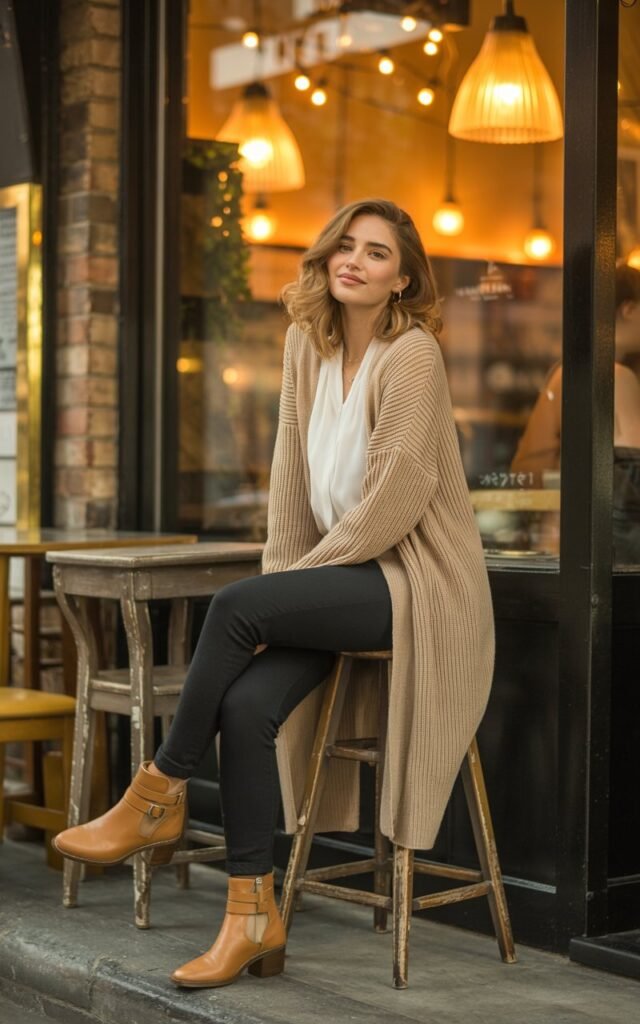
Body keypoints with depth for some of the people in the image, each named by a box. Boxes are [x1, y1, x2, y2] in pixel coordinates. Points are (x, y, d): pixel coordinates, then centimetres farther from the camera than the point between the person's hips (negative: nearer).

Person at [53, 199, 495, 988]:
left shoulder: (410, 356, -13)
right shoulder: (308, 343, 9)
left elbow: (395, 501, -17)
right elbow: (293, 470, 9)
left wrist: (298, 575, -11)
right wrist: (281, 572, -2)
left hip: (418, 584, -6)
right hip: (344, 577, 6)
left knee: (233, 607, -25)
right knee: (247, 702, -17)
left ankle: (157, 799, -9)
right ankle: (254, 917, -9)